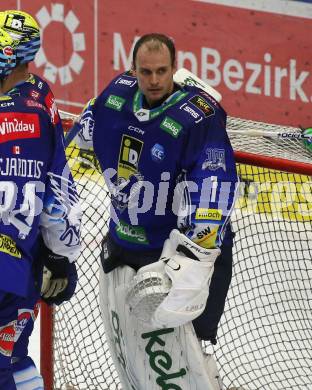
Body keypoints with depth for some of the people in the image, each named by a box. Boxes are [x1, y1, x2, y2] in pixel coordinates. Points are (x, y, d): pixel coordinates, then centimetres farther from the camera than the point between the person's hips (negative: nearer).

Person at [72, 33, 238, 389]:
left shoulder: (199, 116, -20)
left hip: (175, 248, -6)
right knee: (127, 350, 12)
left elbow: (212, 190, -26)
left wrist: (193, 257, -31)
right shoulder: (117, 95, -2)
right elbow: (84, 134, 21)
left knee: (171, 348, -13)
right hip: (123, 244, 6)